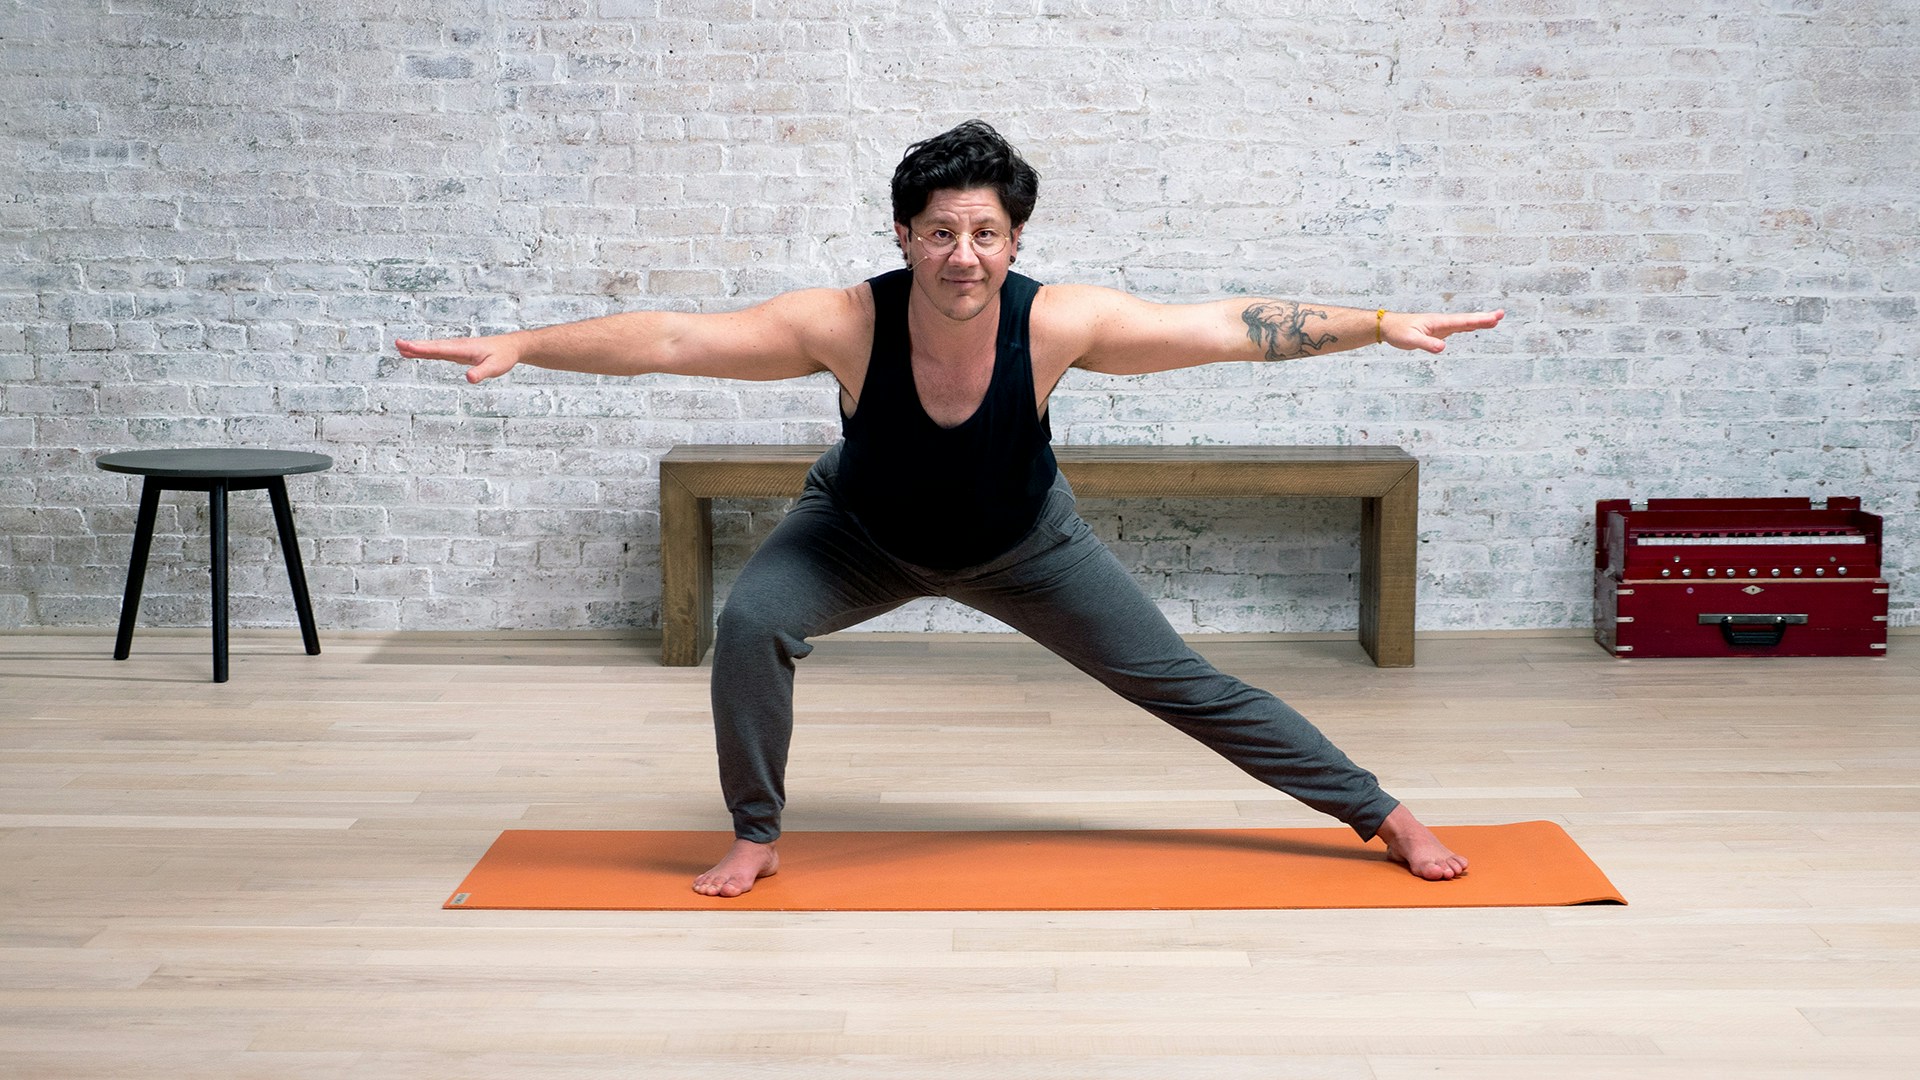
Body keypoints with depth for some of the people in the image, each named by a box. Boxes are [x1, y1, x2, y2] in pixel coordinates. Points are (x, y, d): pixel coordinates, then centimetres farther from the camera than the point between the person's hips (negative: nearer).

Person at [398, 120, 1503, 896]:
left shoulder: (1059, 322, -36)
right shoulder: (846, 325, -36)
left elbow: (1230, 327, -32)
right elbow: (670, 338, -34)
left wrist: (1383, 325, -34)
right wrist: (519, 346, -37)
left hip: (1023, 541, 0)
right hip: (865, 533, 0)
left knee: (1183, 683, 1)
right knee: (751, 623, -25)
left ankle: (1382, 813, 16)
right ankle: (756, 837, -2)